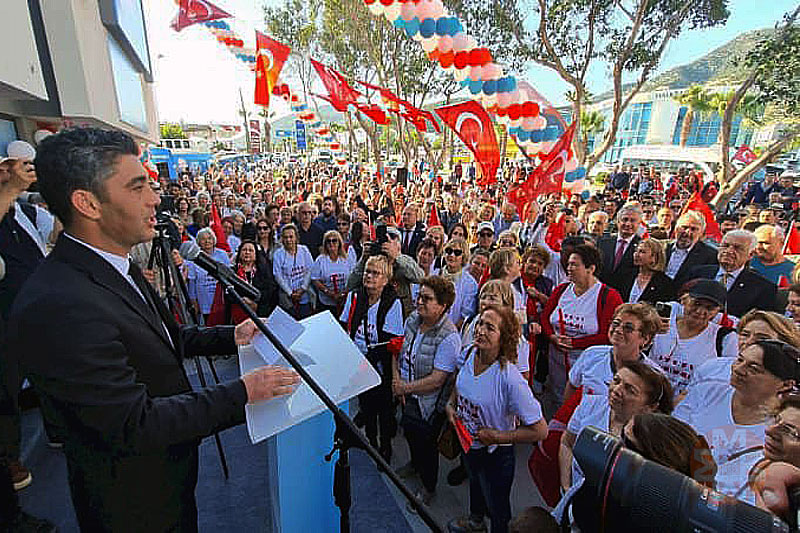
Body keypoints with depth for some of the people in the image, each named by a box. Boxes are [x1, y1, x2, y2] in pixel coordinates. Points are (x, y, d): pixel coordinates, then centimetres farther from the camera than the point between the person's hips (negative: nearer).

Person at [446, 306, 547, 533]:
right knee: (474, 482, 36)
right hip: (468, 444, 7)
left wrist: (498, 436, -26)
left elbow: (540, 430, -29)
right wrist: (451, 405, -6)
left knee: (498, 510, 21)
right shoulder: (468, 354, -16)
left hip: (495, 454, -6)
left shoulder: (510, 379, -36)